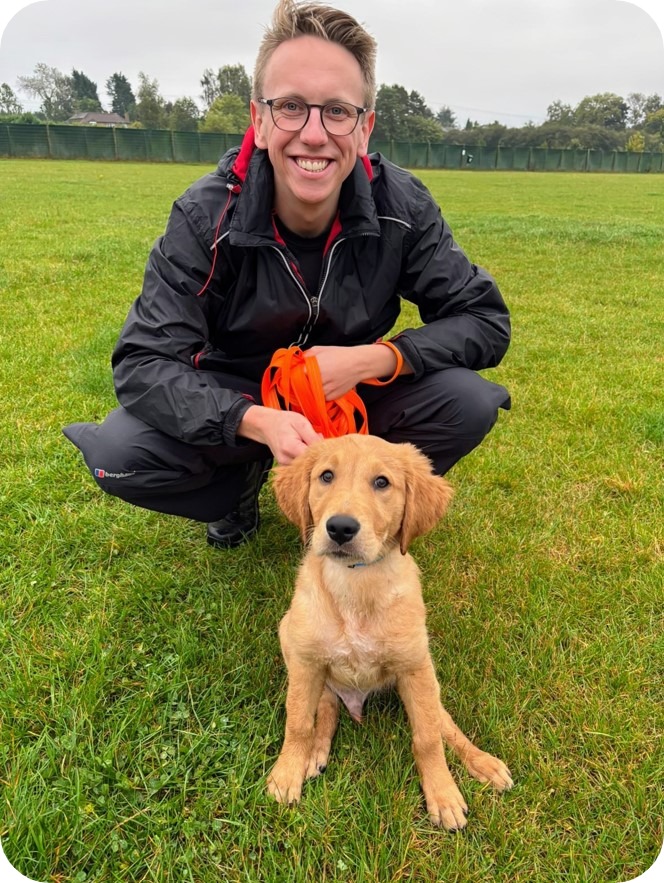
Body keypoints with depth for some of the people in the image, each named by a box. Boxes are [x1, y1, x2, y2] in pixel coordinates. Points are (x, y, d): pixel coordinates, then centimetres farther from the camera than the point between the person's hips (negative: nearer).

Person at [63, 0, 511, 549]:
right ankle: (244, 480, 7)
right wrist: (258, 421, -42)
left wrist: (372, 360, -30)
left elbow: (486, 321, -14)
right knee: (118, 455, -26)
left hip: (354, 395, 2)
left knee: (470, 402, -24)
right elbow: (144, 362, -24)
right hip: (238, 399, -1)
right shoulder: (207, 217, -21)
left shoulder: (403, 208, -18)